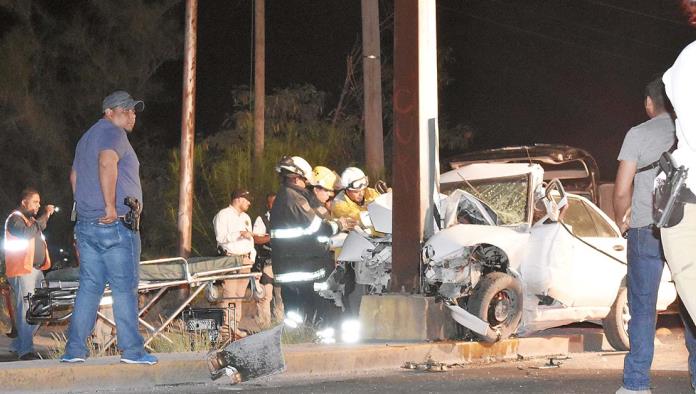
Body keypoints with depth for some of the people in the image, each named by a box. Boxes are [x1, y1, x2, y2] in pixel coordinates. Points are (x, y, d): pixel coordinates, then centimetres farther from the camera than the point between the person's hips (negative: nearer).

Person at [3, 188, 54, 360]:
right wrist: (45, 216, -15)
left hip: (36, 270, 9)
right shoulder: (15, 218, -6)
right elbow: (27, 233, -21)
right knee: (26, 310, -13)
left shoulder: (30, 219, 24)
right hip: (23, 270, -9)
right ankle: (26, 350, -15)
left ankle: (18, 344, 20)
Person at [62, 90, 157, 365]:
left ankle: (74, 350, 6)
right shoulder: (113, 132, -8)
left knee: (89, 287, 9)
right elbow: (107, 162, -27)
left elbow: (74, 175, 32)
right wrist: (110, 206, -25)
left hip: (86, 225, 9)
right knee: (125, 288, -3)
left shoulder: (86, 138, 23)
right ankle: (131, 350, -1)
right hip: (116, 225, -8)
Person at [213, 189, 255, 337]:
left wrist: (252, 257, 15)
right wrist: (240, 234, -19)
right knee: (229, 295, -13)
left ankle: (235, 326, 6)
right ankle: (224, 325, -14)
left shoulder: (245, 217, 23)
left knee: (239, 295, 5)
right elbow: (220, 237, -14)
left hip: (245, 259, 7)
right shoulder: (223, 215, -2)